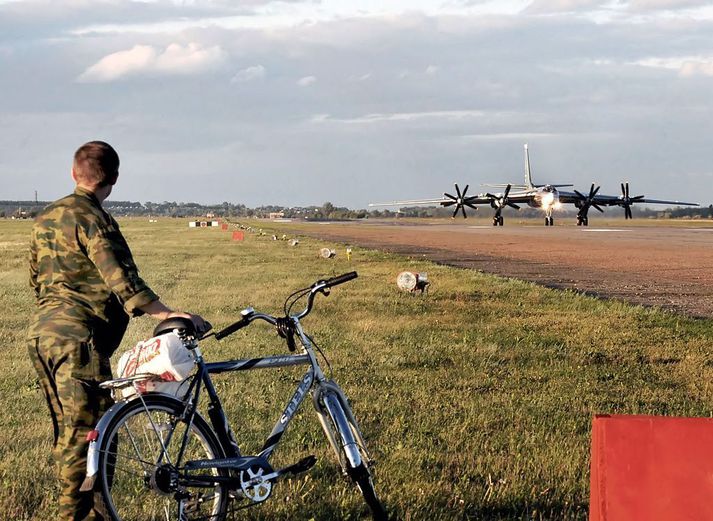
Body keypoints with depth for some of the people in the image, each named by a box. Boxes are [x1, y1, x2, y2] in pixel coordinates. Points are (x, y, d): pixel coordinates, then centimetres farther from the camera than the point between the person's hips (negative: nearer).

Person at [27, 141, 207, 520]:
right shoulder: (91, 218, -11)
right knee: (87, 429, -5)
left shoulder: (45, 218, 16)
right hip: (78, 337, -9)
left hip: (41, 333, 9)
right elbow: (120, 279, -22)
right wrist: (166, 314, -26)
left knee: (68, 431, 15)